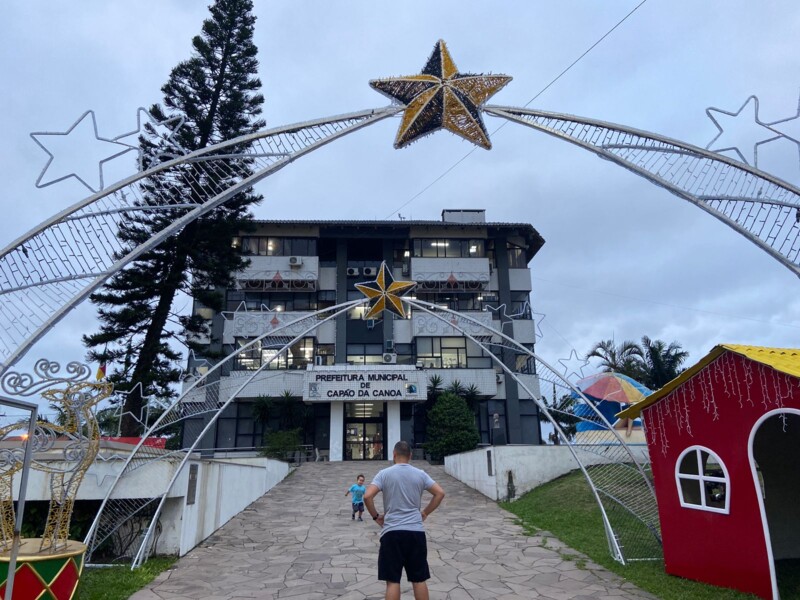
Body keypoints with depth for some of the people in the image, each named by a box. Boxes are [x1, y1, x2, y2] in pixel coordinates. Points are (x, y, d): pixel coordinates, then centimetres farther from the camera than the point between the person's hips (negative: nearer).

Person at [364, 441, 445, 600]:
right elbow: (440, 493, 4)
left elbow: (367, 496, -12)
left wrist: (376, 516, 3)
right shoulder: (420, 474, 6)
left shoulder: (384, 474, -2)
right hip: (416, 532, 2)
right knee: (419, 579, 12)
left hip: (392, 532, -2)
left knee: (392, 581, 3)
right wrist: (425, 513, 12)